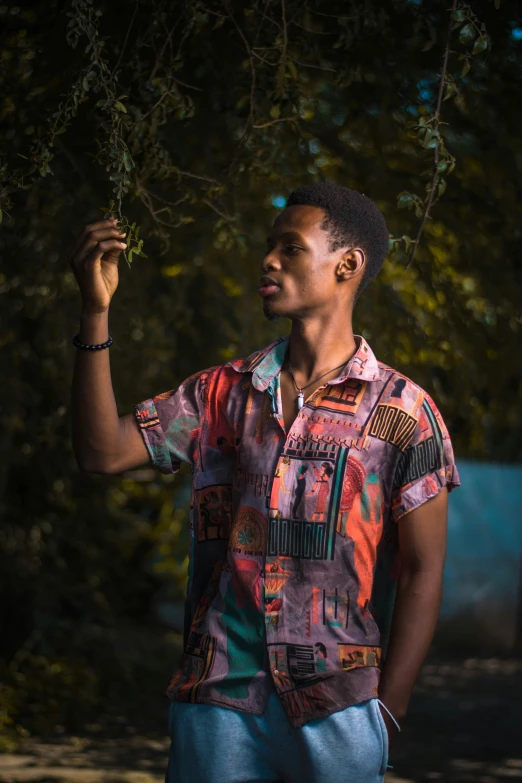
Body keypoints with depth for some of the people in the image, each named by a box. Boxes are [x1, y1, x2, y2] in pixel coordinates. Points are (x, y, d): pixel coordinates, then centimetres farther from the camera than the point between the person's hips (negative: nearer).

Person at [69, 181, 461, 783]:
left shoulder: (401, 411, 1)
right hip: (217, 700, 3)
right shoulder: (222, 392, 11)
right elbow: (102, 451, 1)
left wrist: (387, 715, -7)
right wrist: (96, 309, -5)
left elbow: (422, 574, -1)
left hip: (336, 710, -2)